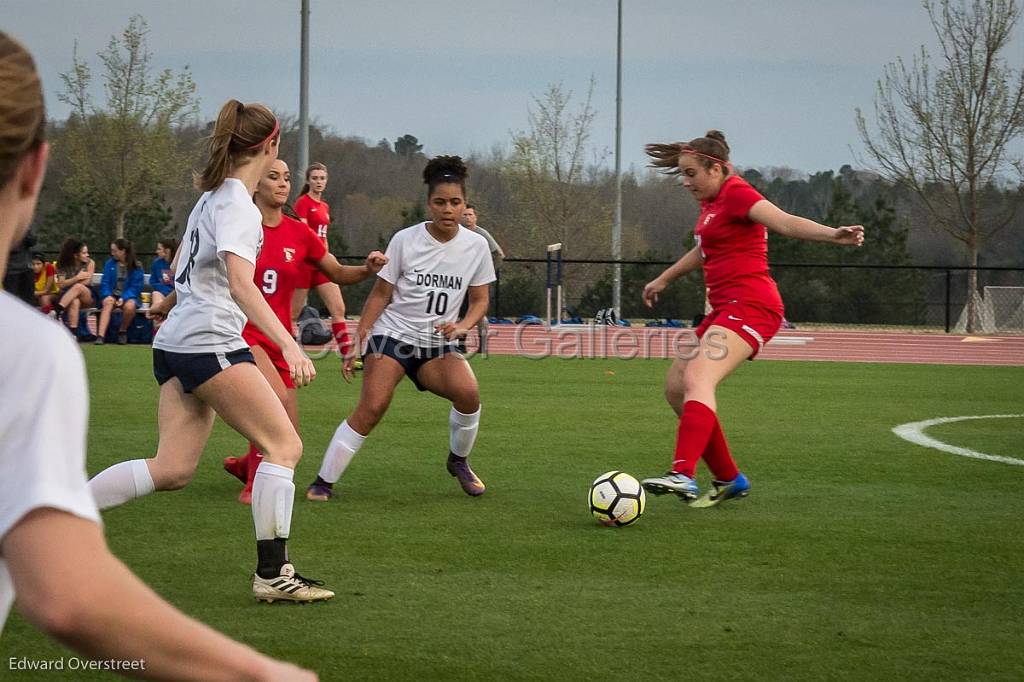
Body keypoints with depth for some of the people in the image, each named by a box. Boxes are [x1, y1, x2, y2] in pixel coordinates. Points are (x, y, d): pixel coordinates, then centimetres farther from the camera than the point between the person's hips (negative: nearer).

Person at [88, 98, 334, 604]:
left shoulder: (212, 195, 16)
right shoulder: (237, 203, -13)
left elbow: (182, 267, 31)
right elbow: (240, 283, -26)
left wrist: (170, 302, 52)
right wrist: (290, 347, -35)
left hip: (176, 344, 10)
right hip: (210, 342, -10)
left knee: (172, 470, 4)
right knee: (284, 446, -6)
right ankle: (272, 573, -8)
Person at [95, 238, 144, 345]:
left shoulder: (136, 267, 0)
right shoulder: (109, 263, 7)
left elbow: (135, 287, -4)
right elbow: (104, 283, 4)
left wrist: (123, 298, -20)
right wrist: (108, 296, -16)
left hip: (128, 296, -1)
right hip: (112, 295, 1)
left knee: (130, 306, -36)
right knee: (108, 303, -34)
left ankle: (122, 331, -7)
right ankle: (100, 336, -46)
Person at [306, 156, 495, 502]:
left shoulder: (476, 246, 0)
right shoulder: (405, 240, -6)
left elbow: (480, 300, 8)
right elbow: (381, 294, 1)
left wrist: (461, 326, -12)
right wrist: (358, 339, -5)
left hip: (438, 343, 2)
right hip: (393, 334, -2)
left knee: (468, 393, -25)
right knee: (372, 408, -21)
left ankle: (458, 461, 4)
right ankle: (324, 482, -12)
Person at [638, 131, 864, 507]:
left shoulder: (736, 194, -11)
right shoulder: (711, 201, 18)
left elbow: (784, 222, -28)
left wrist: (832, 234, -46)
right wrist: (664, 279, 50)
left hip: (749, 304, -10)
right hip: (726, 308, 10)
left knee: (697, 379, -28)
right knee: (676, 388, 10)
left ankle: (683, 475, -41)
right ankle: (728, 479, 15)